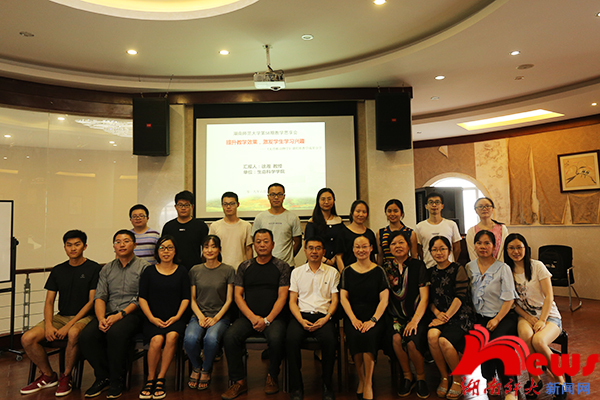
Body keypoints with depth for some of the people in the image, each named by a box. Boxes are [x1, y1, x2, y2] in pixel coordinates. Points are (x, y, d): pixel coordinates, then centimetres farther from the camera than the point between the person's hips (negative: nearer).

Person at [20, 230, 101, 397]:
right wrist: (48, 325, -8)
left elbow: (92, 301, -9)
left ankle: (66, 377, -12)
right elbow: (49, 301, 10)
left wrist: (69, 325, -16)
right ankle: (49, 376, 7)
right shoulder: (58, 270, 12)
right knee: (27, 339, -15)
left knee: (73, 333, -38)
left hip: (84, 316, -5)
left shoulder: (93, 268, -5)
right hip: (61, 316, 6)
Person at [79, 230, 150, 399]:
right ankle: (103, 377, -1)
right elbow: (99, 296, 8)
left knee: (116, 333, -33)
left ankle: (116, 381, -13)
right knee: (86, 336, -21)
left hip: (132, 314, -5)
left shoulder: (143, 267, 2)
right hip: (108, 313, 5)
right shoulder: (107, 269, 17)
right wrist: (101, 318, -10)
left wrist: (120, 315, -17)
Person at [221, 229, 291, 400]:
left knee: (276, 338, -31)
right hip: (248, 316, 2)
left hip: (273, 317, -2)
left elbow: (282, 296, -1)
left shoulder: (281, 266, 6)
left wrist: (267, 319, -12)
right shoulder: (244, 267, 12)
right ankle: (239, 381, -6)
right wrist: (253, 318, -7)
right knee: (229, 337, -24)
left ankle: (272, 377, -3)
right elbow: (238, 295, 7)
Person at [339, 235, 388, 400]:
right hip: (353, 316, 1)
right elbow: (343, 298, 5)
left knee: (370, 335, -31)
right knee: (355, 336, -29)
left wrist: (373, 320, -13)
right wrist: (354, 319, -9)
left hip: (375, 317, -1)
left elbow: (384, 299, 1)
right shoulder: (347, 271, 11)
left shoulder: (379, 271, 7)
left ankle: (368, 383, -15)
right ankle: (361, 380, -6)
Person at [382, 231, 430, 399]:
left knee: (412, 341, -27)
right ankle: (407, 377, -2)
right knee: (396, 338, -27)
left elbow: (424, 297, -4)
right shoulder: (386, 268, 7)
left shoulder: (418, 266, 1)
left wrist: (415, 321, -14)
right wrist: (393, 320, -9)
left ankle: (421, 378, 2)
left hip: (417, 316, -2)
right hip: (396, 317, 2)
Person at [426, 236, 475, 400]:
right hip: (440, 314, 4)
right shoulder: (431, 272, 13)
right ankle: (444, 378, -6)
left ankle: (457, 380, -3)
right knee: (432, 335, -27)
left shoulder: (458, 269, -2)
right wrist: (437, 313, -7)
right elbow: (430, 299, 13)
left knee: (444, 340, -29)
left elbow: (461, 296, -11)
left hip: (460, 314, -4)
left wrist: (446, 316, -16)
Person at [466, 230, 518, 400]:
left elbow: (509, 299, -7)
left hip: (503, 317, -2)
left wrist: (496, 320, -15)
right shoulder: (469, 268, 6)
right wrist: (475, 320, -2)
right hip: (480, 318, 3)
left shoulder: (503, 268, -4)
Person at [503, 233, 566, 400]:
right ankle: (534, 379, -13)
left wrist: (542, 321, -18)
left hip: (549, 315, -2)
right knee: (525, 335, -34)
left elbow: (549, 296, -8)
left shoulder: (537, 266, -4)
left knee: (538, 341, -33)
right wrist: (528, 318, -11)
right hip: (525, 316, 2)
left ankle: (560, 380, -7)